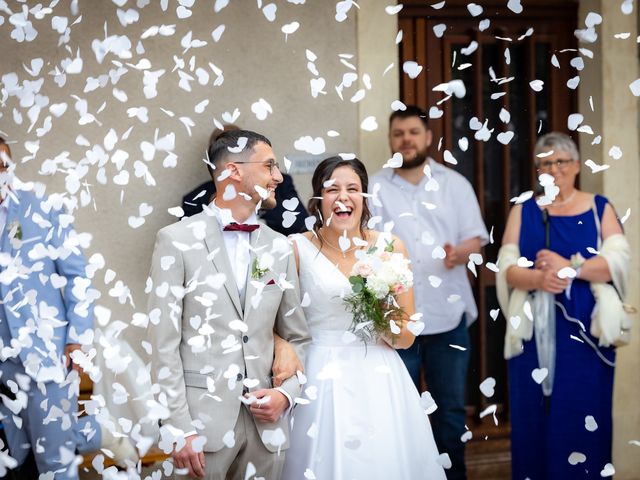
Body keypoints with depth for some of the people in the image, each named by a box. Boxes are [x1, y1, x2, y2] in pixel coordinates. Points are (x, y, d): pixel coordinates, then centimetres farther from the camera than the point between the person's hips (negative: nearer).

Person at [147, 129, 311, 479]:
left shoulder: (279, 247, 10)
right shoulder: (177, 240, -4)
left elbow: (297, 337, 15)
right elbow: (164, 342, -7)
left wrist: (287, 393, -2)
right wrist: (178, 429, -12)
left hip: (266, 422, 4)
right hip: (202, 421, -4)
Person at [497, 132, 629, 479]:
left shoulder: (600, 208, 7)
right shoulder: (523, 211, 11)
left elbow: (618, 261, -7)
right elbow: (507, 268, 0)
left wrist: (570, 268, -19)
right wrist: (537, 278, -20)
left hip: (586, 332, -1)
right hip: (535, 333, 1)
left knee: (584, 418, -1)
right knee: (534, 416, 1)